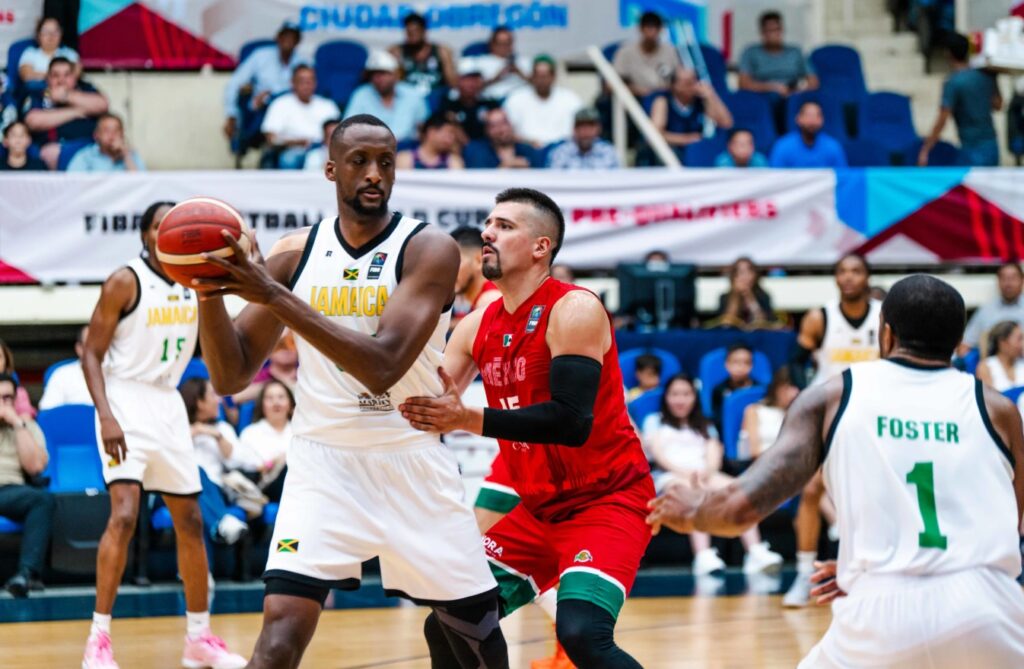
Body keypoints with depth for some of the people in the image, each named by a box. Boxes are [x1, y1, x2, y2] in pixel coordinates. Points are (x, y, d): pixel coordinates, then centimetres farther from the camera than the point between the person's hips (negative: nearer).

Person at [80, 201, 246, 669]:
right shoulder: (125, 282, -11)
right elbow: (92, 354, -11)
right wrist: (106, 416, -25)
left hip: (169, 405, 7)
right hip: (127, 403, -7)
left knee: (190, 522, 10)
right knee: (124, 514, -21)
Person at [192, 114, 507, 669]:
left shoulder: (428, 249, -11)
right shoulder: (294, 255, 0)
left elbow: (382, 366, -26)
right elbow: (231, 377, 0)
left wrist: (273, 296, -30)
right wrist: (211, 291, -18)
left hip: (412, 461, -1)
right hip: (323, 461, 1)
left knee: (474, 624, 9)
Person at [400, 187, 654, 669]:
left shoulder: (574, 311, -16)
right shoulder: (478, 326, 5)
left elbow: (571, 421, -29)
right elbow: (436, 410, 12)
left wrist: (470, 420, -33)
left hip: (608, 500, -8)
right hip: (536, 506, 8)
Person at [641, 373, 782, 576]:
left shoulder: (705, 426, 31)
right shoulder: (655, 421, 23)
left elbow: (714, 455, 13)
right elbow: (658, 453, 5)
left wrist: (705, 471, -12)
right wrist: (683, 471, -14)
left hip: (705, 475, 3)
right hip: (671, 476, -3)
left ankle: (756, 553, -48)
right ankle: (704, 557, -62)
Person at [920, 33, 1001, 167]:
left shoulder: (952, 83, -13)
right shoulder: (986, 76, 5)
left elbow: (942, 120, -16)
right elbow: (998, 105, 19)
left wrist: (925, 151, -14)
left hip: (972, 149, -6)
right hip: (992, 145, 6)